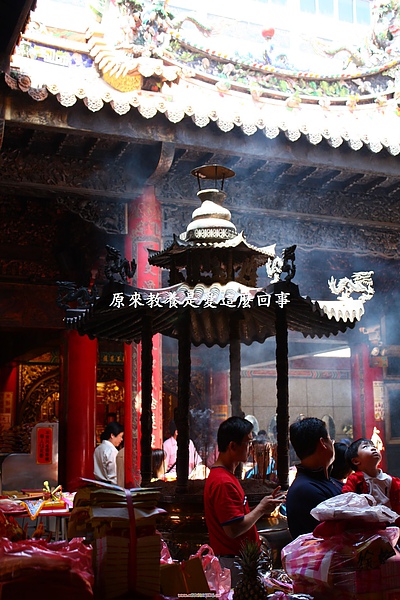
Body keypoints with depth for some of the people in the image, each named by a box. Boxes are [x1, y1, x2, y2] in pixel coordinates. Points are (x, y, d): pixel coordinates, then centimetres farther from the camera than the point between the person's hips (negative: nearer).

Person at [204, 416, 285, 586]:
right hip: (234, 561, -10)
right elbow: (234, 529, -25)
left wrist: (263, 506, 8)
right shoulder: (223, 483, -21)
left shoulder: (223, 476, 13)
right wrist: (261, 509, -12)